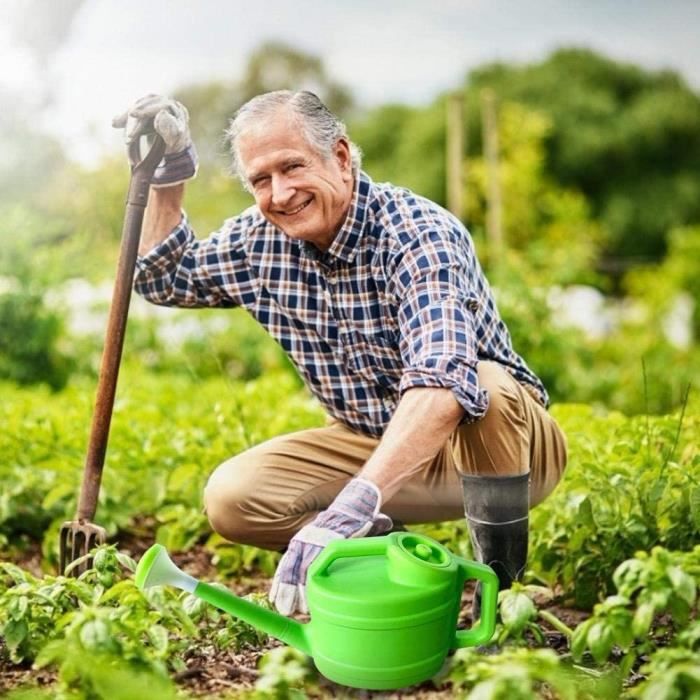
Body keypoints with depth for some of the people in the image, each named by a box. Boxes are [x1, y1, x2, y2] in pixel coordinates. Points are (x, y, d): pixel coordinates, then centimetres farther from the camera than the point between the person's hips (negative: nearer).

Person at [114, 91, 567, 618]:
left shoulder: (417, 233, -26)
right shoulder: (260, 239, -5)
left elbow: (442, 381, -44)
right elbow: (164, 278, 13)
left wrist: (353, 504, -55)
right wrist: (168, 179, -3)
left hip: (499, 440, -5)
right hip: (376, 445, 5)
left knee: (485, 384, -39)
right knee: (231, 497, -15)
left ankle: (502, 581, -17)